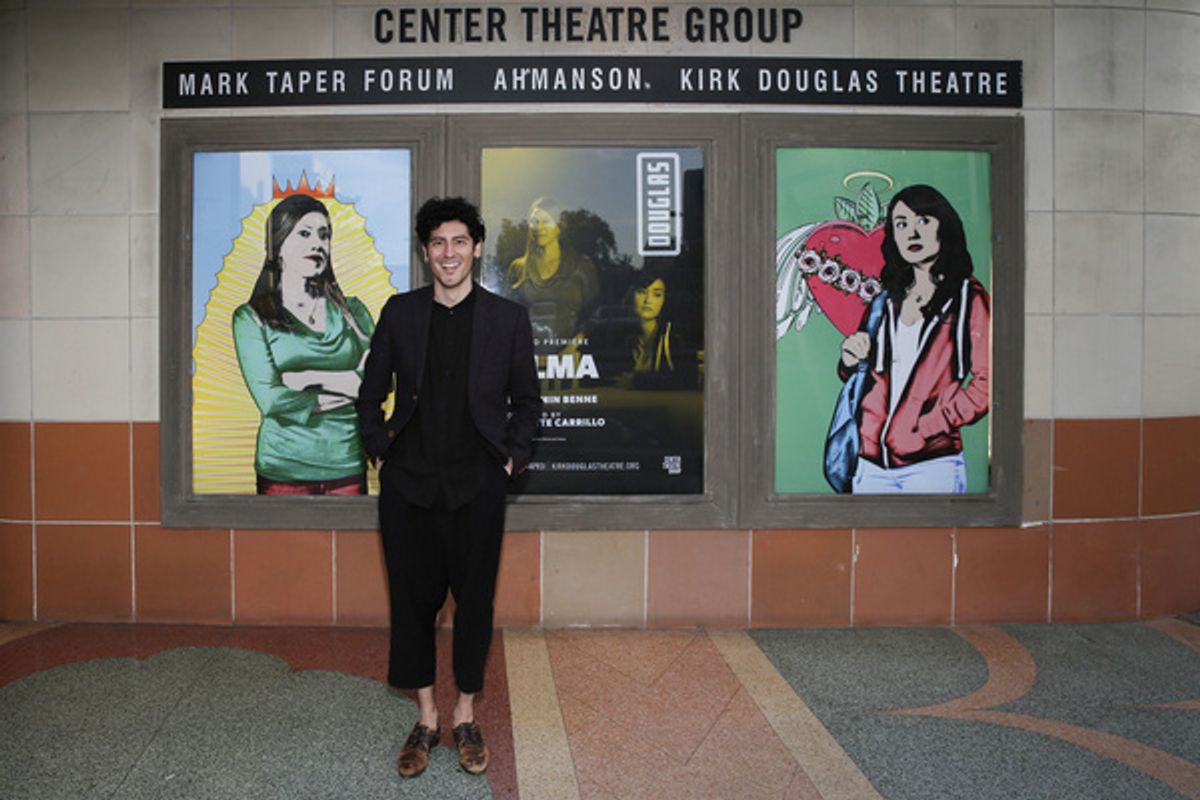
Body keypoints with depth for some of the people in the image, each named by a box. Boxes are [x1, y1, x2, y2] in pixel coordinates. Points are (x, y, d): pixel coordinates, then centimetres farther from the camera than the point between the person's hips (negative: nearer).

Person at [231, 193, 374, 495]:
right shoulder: (252, 317, 2)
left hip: (347, 466, 2)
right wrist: (349, 385, -7)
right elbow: (271, 400, -10)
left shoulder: (352, 310, 10)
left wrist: (312, 378, -10)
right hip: (283, 469, -2)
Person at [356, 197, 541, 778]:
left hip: (477, 484, -1)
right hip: (408, 482, 2)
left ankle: (466, 717, 25)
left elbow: (527, 400, 8)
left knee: (474, 599, 7)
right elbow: (371, 393, 13)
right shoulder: (399, 312, 5)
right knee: (413, 598, 7)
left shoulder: (508, 317, 2)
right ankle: (426, 719, 24)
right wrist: (380, 452, 4)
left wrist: (511, 458, -1)